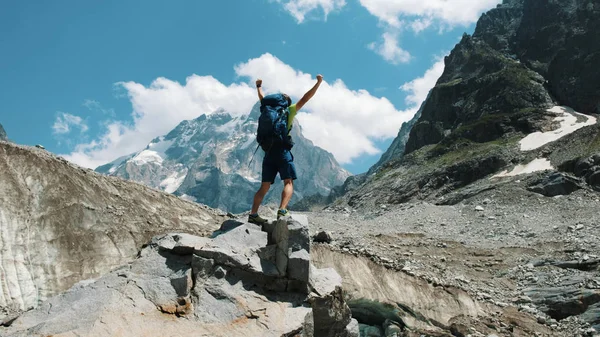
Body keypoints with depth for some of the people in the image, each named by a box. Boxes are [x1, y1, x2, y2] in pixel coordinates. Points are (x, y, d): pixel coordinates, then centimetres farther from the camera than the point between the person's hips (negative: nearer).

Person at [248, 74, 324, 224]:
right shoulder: (289, 111, 8)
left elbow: (262, 99, 37)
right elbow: (305, 99, 5)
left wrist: (259, 86, 54)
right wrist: (318, 83, 9)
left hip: (269, 151, 5)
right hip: (282, 150, -5)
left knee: (265, 186, 8)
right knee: (289, 182, -6)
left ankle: (253, 214, 2)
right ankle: (282, 210, -27)